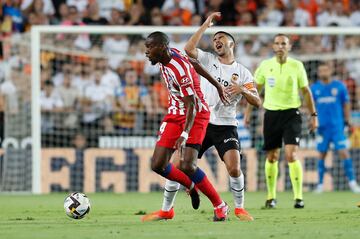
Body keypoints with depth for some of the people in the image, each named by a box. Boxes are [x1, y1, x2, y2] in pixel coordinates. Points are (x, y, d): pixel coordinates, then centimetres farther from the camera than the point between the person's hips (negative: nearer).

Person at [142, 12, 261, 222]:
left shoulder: (242, 72, 5)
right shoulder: (208, 60, 7)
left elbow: (257, 102, 0)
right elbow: (189, 48, -13)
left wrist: (243, 90, -19)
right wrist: (206, 25, -11)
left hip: (226, 126, -1)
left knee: (234, 168, -18)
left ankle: (240, 208, 5)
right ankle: (166, 210, 9)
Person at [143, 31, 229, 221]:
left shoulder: (180, 69, -27)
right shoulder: (168, 55, -1)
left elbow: (192, 105, -27)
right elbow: (195, 64, 15)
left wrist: (184, 135, -38)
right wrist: (216, 84, 28)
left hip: (196, 114, -8)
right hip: (174, 114, 8)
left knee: (187, 165, -20)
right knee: (157, 165, -4)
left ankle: (220, 206, -2)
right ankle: (191, 186, 24)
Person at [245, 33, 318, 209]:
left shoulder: (297, 66, 0)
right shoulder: (265, 66, 3)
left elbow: (306, 91, 6)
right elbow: (255, 90, 13)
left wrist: (313, 115, 3)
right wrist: (248, 112, 10)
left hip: (292, 114, -2)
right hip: (271, 114, 2)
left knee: (291, 155, -15)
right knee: (272, 157, 7)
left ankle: (298, 197, -12)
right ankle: (271, 197, 21)